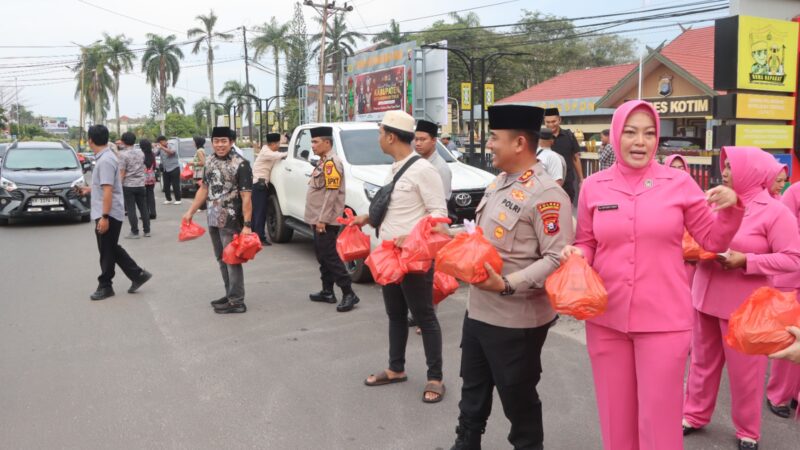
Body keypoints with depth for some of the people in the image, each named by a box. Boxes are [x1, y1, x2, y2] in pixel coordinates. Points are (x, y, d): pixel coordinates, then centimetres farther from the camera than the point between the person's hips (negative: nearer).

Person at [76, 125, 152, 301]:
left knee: (107, 252, 2)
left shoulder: (105, 160, -19)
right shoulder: (106, 157, 11)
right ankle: (138, 274, 18)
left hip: (108, 214, -10)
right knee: (112, 249, 16)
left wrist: (104, 217, -25)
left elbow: (108, 190, -24)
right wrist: (89, 189, 37)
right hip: (106, 214, 10)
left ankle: (105, 286, 13)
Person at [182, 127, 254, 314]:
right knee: (222, 260, 15)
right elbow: (204, 189, 19)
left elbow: (246, 197, -17)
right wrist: (191, 212, 18)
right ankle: (230, 295, 26)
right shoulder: (209, 162, 9)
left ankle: (236, 301, 4)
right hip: (213, 221, 7)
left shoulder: (240, 164, -13)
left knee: (232, 260, -3)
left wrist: (247, 225, -22)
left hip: (231, 222, -7)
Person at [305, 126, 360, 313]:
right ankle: (327, 292, 22)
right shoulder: (323, 161, 16)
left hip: (325, 221, -10)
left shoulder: (331, 162, -15)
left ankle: (349, 293, -5)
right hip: (318, 219, 10)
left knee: (329, 256, -9)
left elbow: (331, 193, -21)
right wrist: (316, 218, 17)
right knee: (322, 256, 14)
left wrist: (322, 219, -22)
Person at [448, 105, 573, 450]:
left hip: (515, 320, -9)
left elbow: (558, 259, -25)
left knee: (517, 398, 10)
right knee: (473, 389, 24)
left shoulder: (546, 194, -20)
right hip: (478, 310, 9)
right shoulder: (499, 183, 9)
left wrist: (507, 285, -31)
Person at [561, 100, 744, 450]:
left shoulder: (679, 183, -2)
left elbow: (713, 241, 4)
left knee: (658, 415, 7)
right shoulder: (593, 187, 0)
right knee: (615, 411, 17)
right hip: (606, 318, 2)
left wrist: (731, 209, -13)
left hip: (664, 320, -1)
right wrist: (577, 254, -11)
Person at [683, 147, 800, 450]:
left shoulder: (775, 212, -11)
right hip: (706, 298, 5)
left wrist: (746, 261, -22)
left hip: (744, 305, -5)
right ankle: (695, 415, 32)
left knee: (744, 370, 8)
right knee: (703, 360, 16)